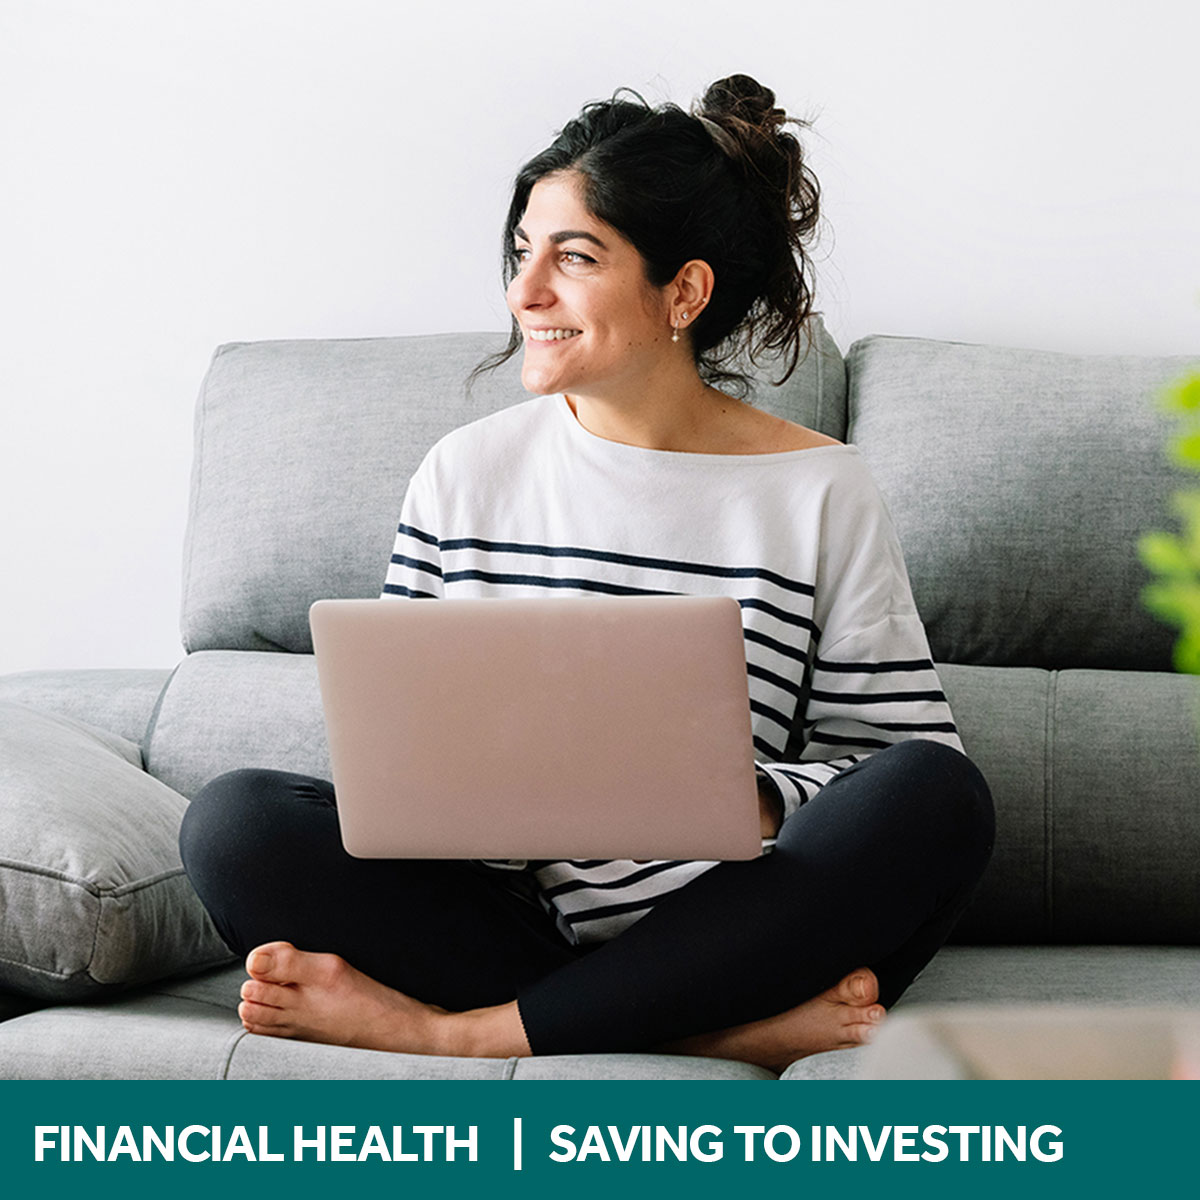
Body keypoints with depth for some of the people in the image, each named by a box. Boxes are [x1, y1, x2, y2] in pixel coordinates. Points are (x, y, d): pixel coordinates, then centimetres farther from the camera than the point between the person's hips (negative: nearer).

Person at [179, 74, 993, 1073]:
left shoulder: (818, 492, 2)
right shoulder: (467, 474, 9)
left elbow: (913, 753, 0)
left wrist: (758, 807, -19)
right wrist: (422, 784, -10)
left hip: (731, 924, -1)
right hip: (512, 909, 2)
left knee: (937, 798, -29)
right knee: (237, 820, -21)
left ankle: (447, 1027, -27)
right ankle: (728, 1031, -26)